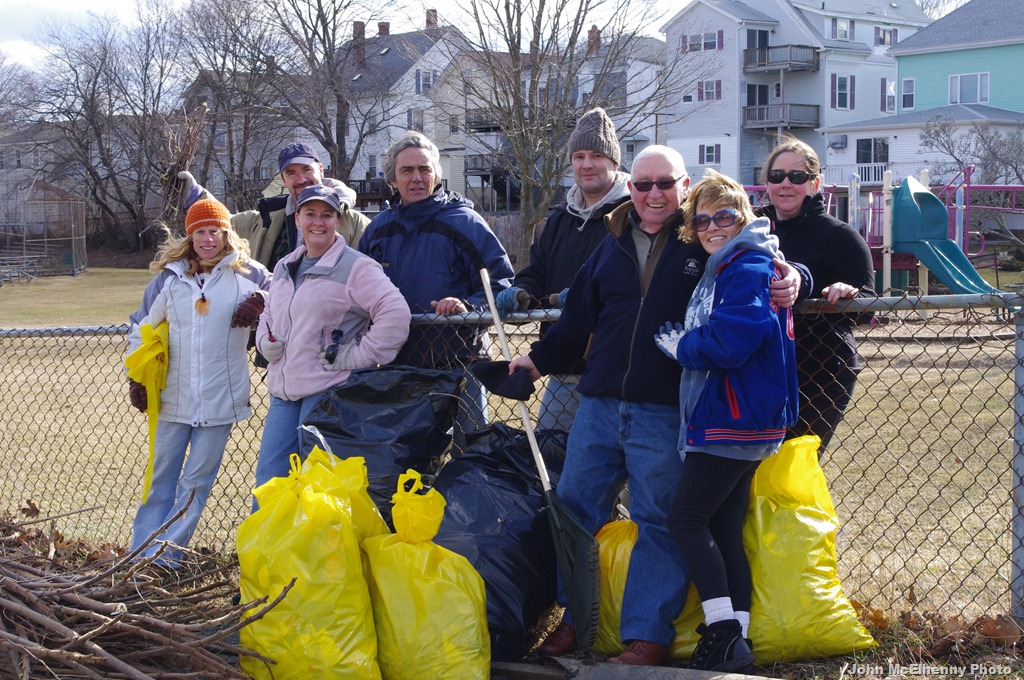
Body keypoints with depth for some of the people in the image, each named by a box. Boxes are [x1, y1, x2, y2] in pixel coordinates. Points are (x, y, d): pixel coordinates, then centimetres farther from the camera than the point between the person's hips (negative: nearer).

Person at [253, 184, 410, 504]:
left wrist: (359, 356, -16)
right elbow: (269, 313, 31)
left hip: (330, 391, -7)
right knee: (268, 480, 8)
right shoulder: (284, 268, 16)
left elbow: (395, 314, -18)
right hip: (283, 392, 7)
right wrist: (265, 341, 9)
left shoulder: (356, 267, -8)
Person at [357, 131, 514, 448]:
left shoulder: (463, 222, -4)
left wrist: (468, 306, -24)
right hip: (395, 368, 5)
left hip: (456, 367, -5)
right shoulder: (378, 229, 11)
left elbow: (502, 282, -7)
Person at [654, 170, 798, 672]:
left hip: (736, 418, -10)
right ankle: (734, 642, 13)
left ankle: (723, 627, -5)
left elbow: (728, 344, -23)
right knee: (724, 530, 10)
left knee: (686, 518, -8)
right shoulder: (722, 269, 18)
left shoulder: (748, 270, -14)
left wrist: (680, 345, -8)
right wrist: (687, 343, 5)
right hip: (727, 418, 10)